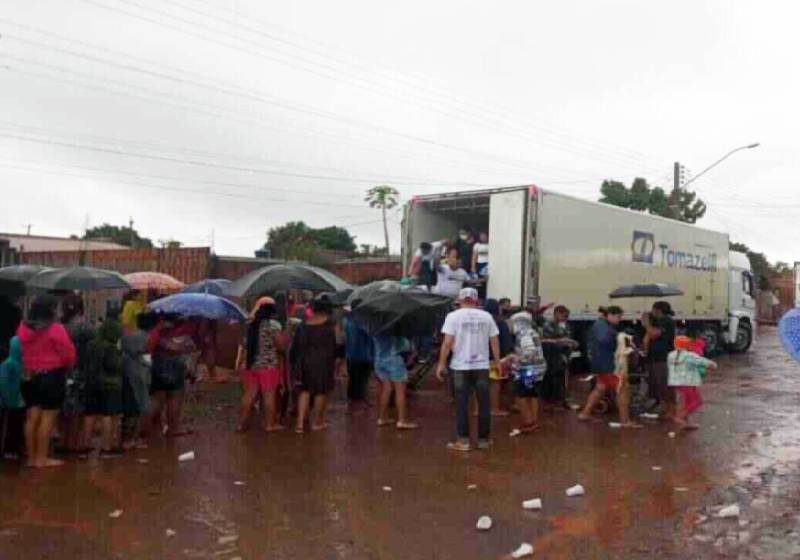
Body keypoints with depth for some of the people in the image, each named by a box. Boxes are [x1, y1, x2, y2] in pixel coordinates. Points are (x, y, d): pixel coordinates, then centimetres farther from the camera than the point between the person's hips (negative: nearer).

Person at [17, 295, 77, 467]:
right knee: (48, 417, 0)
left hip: (29, 377, 7)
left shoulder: (23, 328, 3)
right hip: (51, 376, -7)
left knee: (32, 417, 13)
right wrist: (67, 366, 7)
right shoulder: (55, 329, -16)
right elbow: (68, 353, -13)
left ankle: (31, 457, 20)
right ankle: (42, 458, 3)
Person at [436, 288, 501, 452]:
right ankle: (483, 439, 16)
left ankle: (464, 440, 6)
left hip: (461, 366, -2)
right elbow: (495, 341, 5)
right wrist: (497, 361, 15)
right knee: (483, 404, 9)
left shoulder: (453, 316, -4)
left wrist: (441, 364, -3)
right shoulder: (486, 316, 4)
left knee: (462, 404, 4)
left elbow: (447, 343, -10)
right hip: (482, 366, 2)